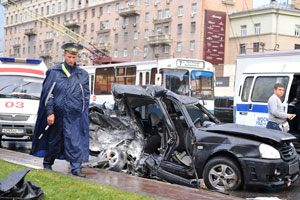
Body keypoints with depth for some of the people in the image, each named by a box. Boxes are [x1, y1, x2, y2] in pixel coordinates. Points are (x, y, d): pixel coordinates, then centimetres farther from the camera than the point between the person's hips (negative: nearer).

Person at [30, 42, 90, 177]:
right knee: (53, 140, 11)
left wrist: (80, 110, 2)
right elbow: (48, 93, -1)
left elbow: (86, 95, 11)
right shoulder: (54, 72, 1)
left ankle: (76, 168, -3)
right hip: (56, 113, -1)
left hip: (73, 115, 1)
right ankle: (47, 165, 28)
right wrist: (50, 113, -7)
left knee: (75, 141, -7)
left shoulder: (82, 75, 7)